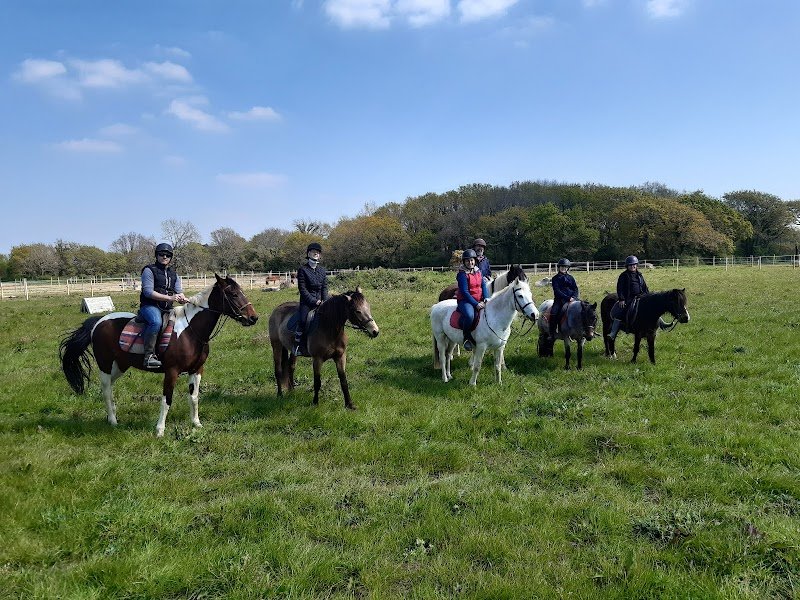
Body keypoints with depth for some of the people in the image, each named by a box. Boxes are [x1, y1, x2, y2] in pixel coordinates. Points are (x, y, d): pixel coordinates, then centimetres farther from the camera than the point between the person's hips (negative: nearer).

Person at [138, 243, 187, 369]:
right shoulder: (149, 270, -1)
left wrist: (182, 298, -13)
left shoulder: (173, 274, 19)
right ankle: (149, 355, -36)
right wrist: (169, 298, -22)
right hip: (150, 306, -7)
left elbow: (179, 291, 13)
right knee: (156, 322, -37)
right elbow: (148, 292, -13)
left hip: (167, 308, 7)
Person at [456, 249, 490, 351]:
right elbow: (465, 292, -14)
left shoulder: (478, 271, 12)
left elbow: (484, 286, 7)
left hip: (479, 300, 7)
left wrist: (486, 299, -11)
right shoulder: (462, 274, -8)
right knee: (470, 316, -36)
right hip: (465, 300, -7)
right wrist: (476, 304, -20)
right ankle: (467, 337, -16)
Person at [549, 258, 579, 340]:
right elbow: (557, 291, -6)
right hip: (560, 299, -2)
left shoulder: (570, 278, 15)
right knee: (554, 313, -25)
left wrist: (573, 297, -11)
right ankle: (552, 333, -19)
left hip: (572, 299, 3)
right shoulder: (555, 279, 5)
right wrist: (567, 298, -17)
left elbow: (576, 289, 10)